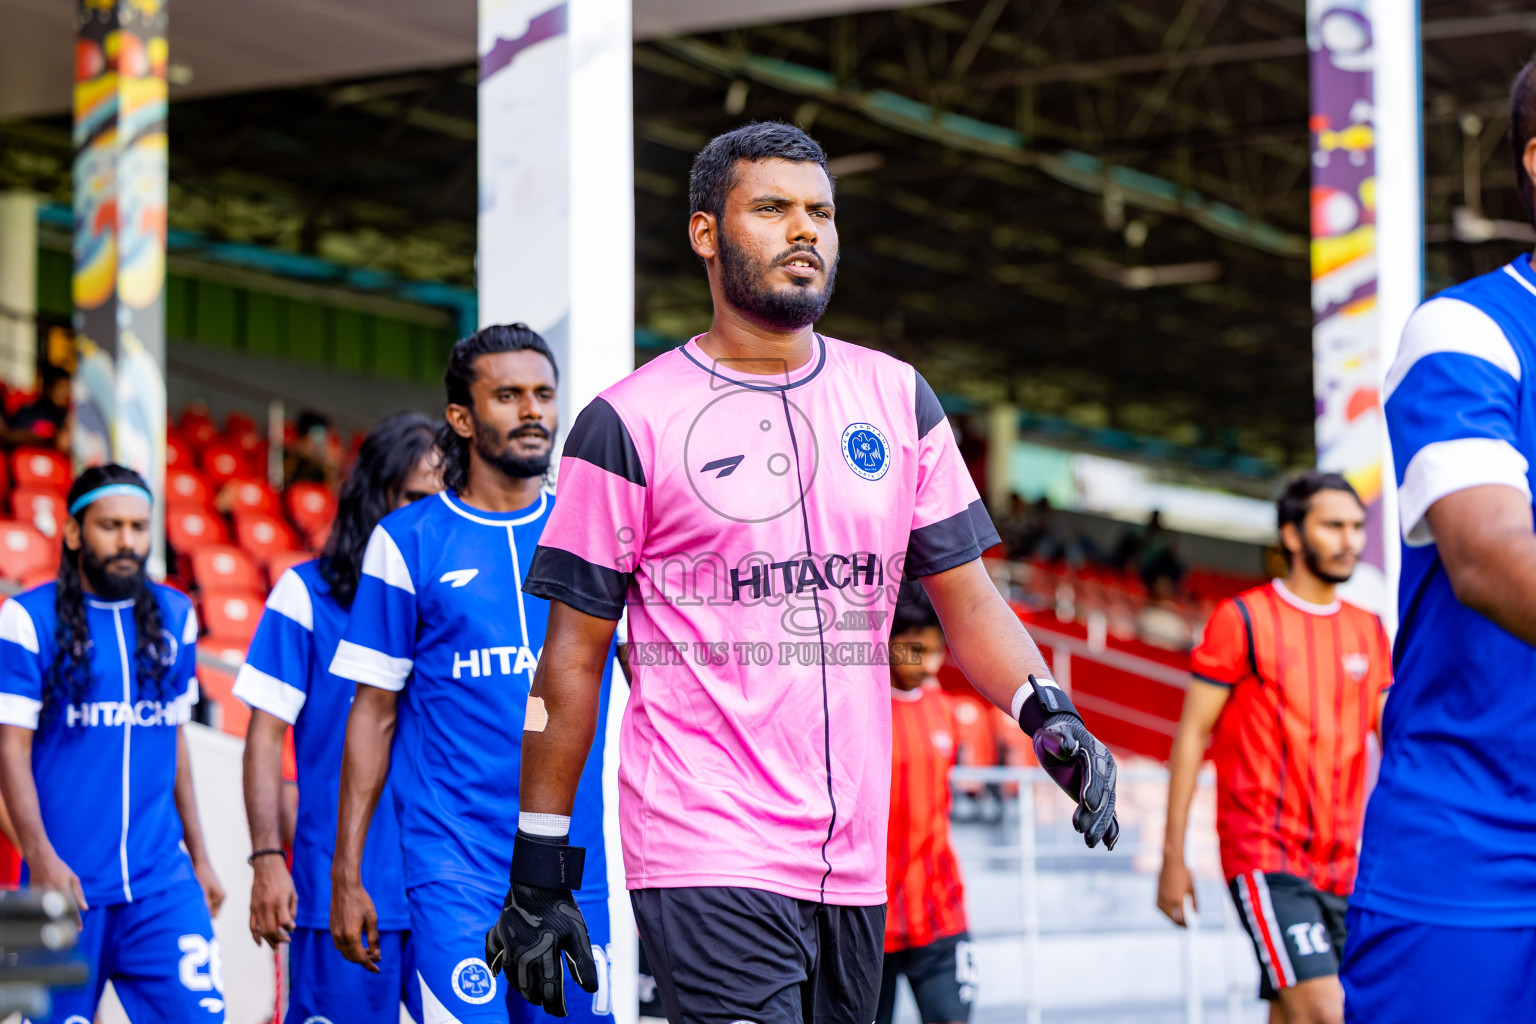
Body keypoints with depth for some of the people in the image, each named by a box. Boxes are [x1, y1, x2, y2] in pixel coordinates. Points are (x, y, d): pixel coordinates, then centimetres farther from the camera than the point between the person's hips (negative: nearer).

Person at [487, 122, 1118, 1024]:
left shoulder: (897, 398, 12)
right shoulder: (630, 423, -2)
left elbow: (967, 596, 13)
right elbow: (575, 655, 0)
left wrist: (1046, 709, -7)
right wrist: (540, 872, -1)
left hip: (854, 866, 5)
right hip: (705, 860, -5)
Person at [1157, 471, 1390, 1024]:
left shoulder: (1368, 631, 13)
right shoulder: (1243, 619, -3)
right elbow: (1192, 734, -3)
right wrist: (1173, 857, -6)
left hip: (1343, 867, 6)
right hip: (1265, 856, -6)